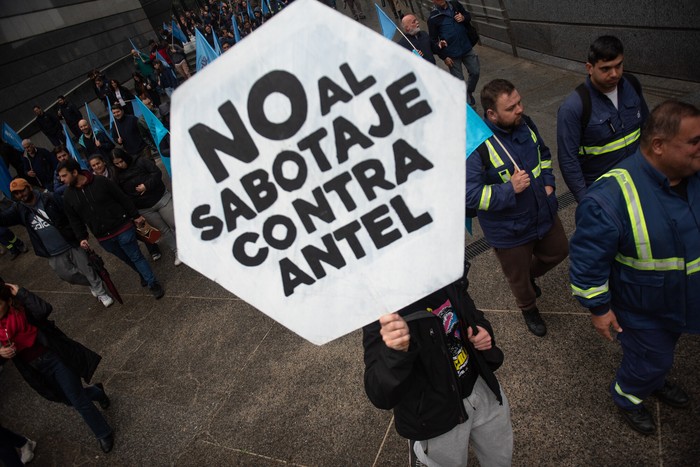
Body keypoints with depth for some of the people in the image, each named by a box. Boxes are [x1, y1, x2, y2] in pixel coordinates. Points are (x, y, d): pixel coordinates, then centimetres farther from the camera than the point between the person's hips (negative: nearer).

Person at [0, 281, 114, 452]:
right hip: (36, 369, 6)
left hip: (55, 359, -6)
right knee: (69, 399, 21)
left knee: (78, 400, -1)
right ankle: (97, 393, 53)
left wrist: (20, 292, -29)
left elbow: (45, 309, -38)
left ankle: (104, 433, 20)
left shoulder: (22, 309, -16)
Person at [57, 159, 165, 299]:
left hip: (122, 228, -4)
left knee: (136, 257, 1)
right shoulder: (68, 196, -1)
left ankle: (153, 283, 12)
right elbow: (74, 220, 8)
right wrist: (82, 237, -2)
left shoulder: (101, 182, -13)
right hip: (104, 238, 4)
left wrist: (135, 215, -2)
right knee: (126, 259, 17)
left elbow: (123, 198, -5)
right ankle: (144, 275, 39)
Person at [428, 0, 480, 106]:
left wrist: (464, 18, -9)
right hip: (452, 54, -4)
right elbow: (433, 40, -7)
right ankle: (467, 102, 19)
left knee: (475, 72, 11)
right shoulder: (432, 18, -11)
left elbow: (468, 16, 16)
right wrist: (443, 57, -9)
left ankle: (469, 92, 36)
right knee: (459, 80, 3)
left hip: (467, 48, 4)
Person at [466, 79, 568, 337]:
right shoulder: (477, 146, -30)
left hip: (544, 214, 6)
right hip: (509, 231, -6)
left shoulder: (525, 124, -7)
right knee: (518, 278, 19)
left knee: (558, 252, 27)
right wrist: (510, 189, -33)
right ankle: (529, 309, 52)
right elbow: (470, 195, -28)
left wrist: (548, 182, -1)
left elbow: (544, 153, 13)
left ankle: (530, 274, 58)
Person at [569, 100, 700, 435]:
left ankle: (653, 381, 62)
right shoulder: (611, 197, -35)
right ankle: (627, 395, 48)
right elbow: (588, 257, -26)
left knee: (661, 352, 31)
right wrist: (598, 307, -17)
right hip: (641, 310, -6)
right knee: (651, 360, 16)